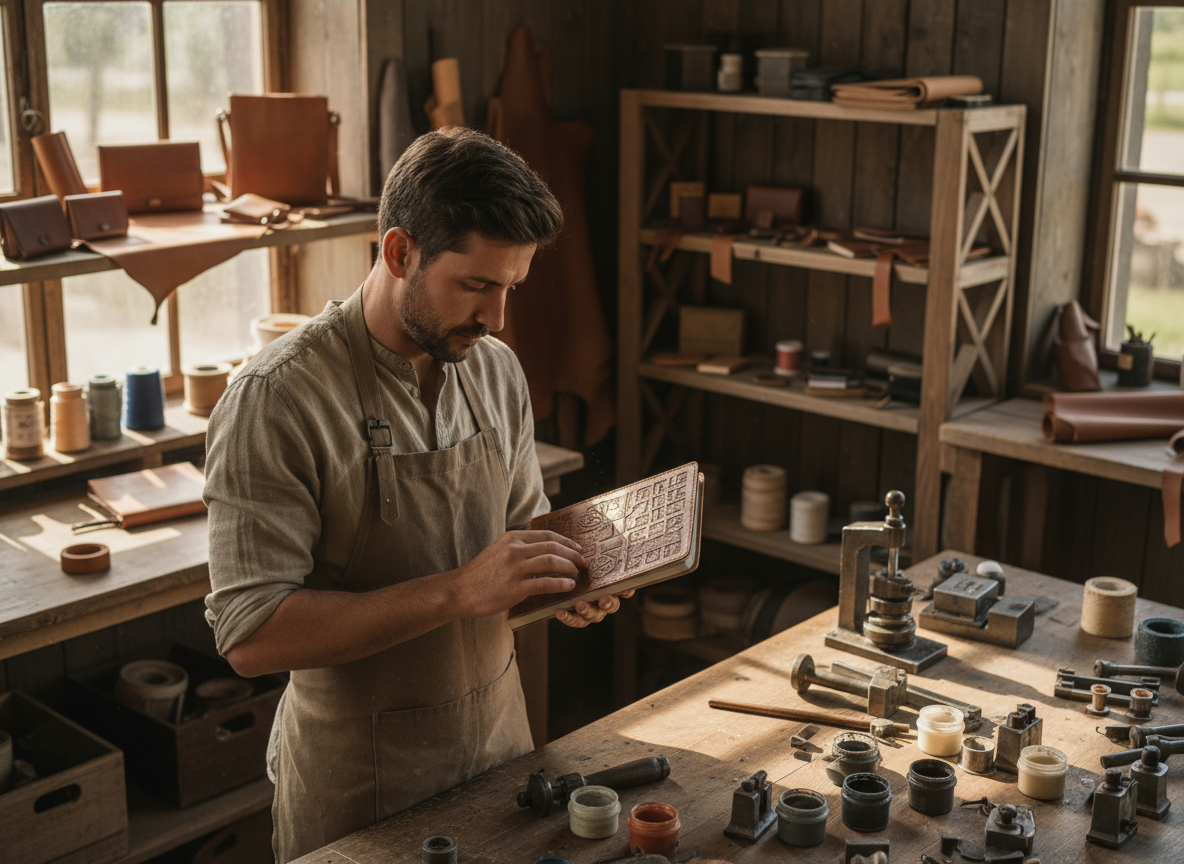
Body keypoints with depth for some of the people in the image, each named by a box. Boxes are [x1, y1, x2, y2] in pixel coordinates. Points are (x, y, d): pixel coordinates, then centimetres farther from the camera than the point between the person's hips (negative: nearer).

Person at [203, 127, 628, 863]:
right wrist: (458, 592, -30)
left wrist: (562, 581, -9)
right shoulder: (277, 400, -21)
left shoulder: (497, 370, 0)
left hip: (500, 747, 6)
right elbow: (252, 636, -25)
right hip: (359, 789, -6)